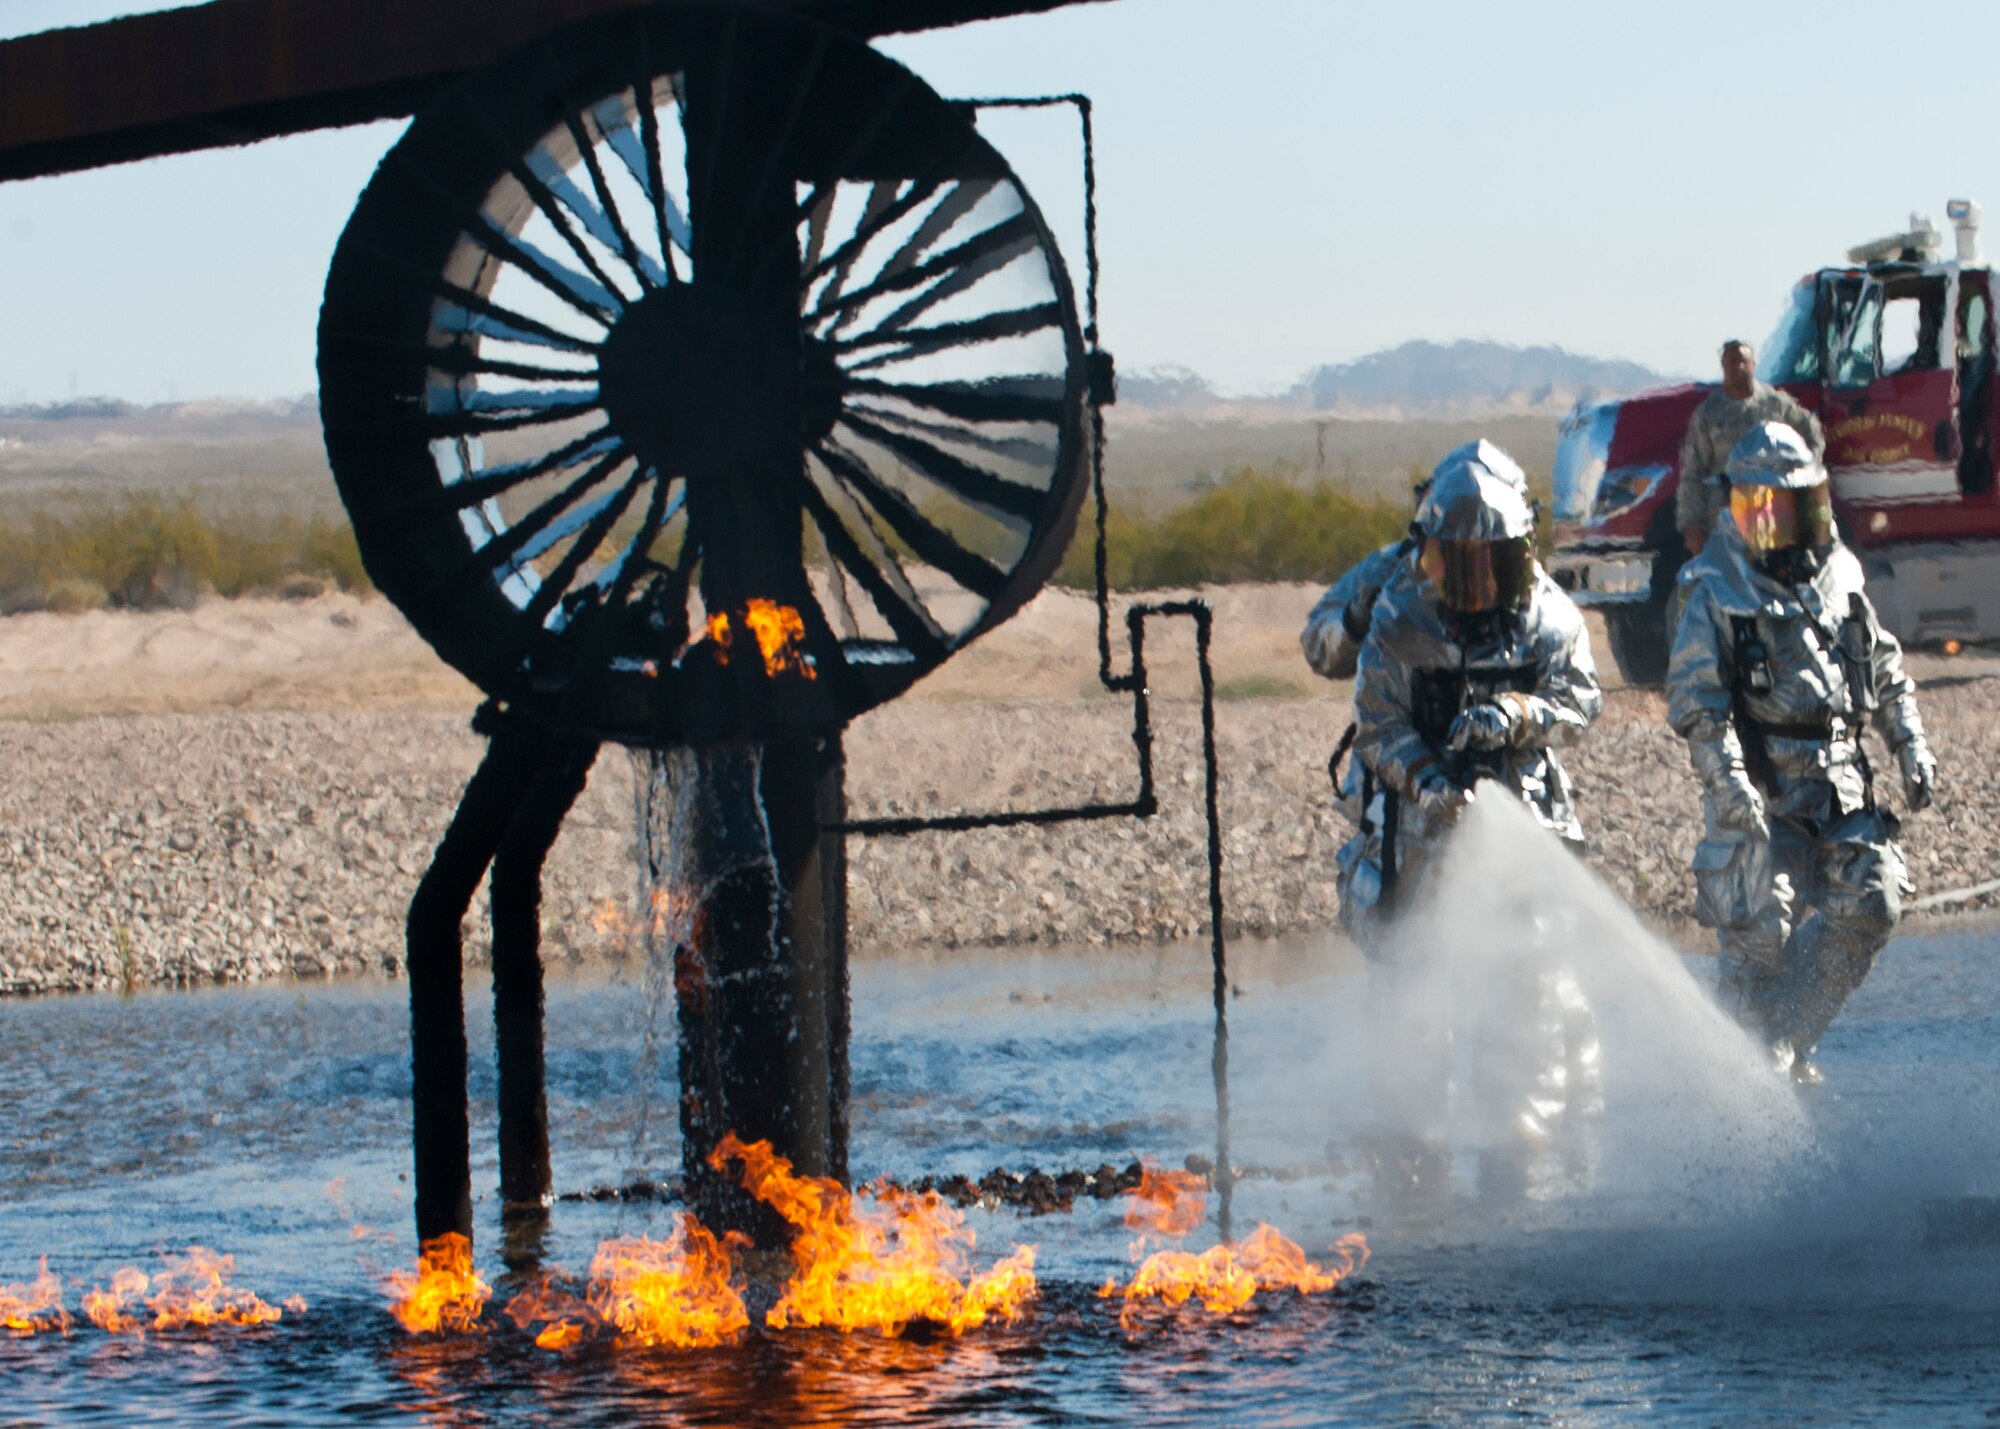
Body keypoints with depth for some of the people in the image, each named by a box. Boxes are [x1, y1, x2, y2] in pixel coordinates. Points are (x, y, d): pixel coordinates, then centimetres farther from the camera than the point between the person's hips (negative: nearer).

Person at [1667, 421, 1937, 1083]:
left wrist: (1910, 750, 9)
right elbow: (1696, 704, -13)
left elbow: (1887, 673, 19)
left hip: (1841, 779, 6)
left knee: (1868, 904, -3)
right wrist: (1731, 786, -23)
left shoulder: (1839, 574, 11)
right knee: (1760, 930, -7)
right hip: (1762, 784, -6)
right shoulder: (1716, 594, -7)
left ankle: (1786, 1042, 10)